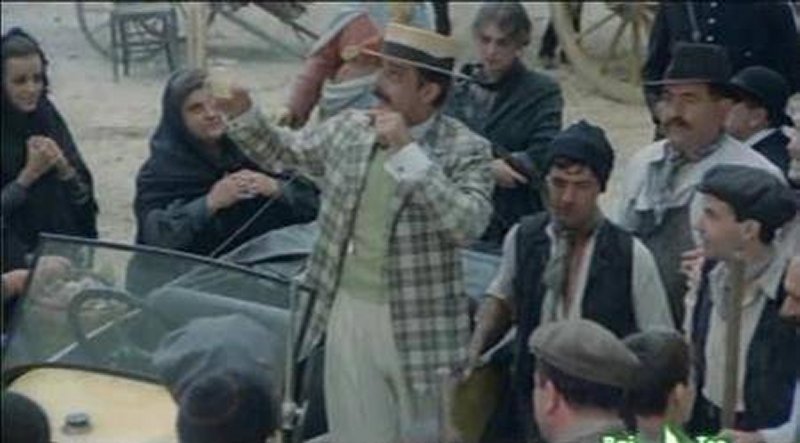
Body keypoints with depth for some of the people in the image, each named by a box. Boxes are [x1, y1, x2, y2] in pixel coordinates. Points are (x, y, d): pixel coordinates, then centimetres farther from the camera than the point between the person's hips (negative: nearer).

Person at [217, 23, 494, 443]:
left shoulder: (465, 149, -12)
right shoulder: (349, 128, 3)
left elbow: (467, 226, -26)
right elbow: (281, 150, 17)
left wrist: (407, 151, -26)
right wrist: (241, 113, -2)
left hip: (418, 325, -4)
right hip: (348, 313, 4)